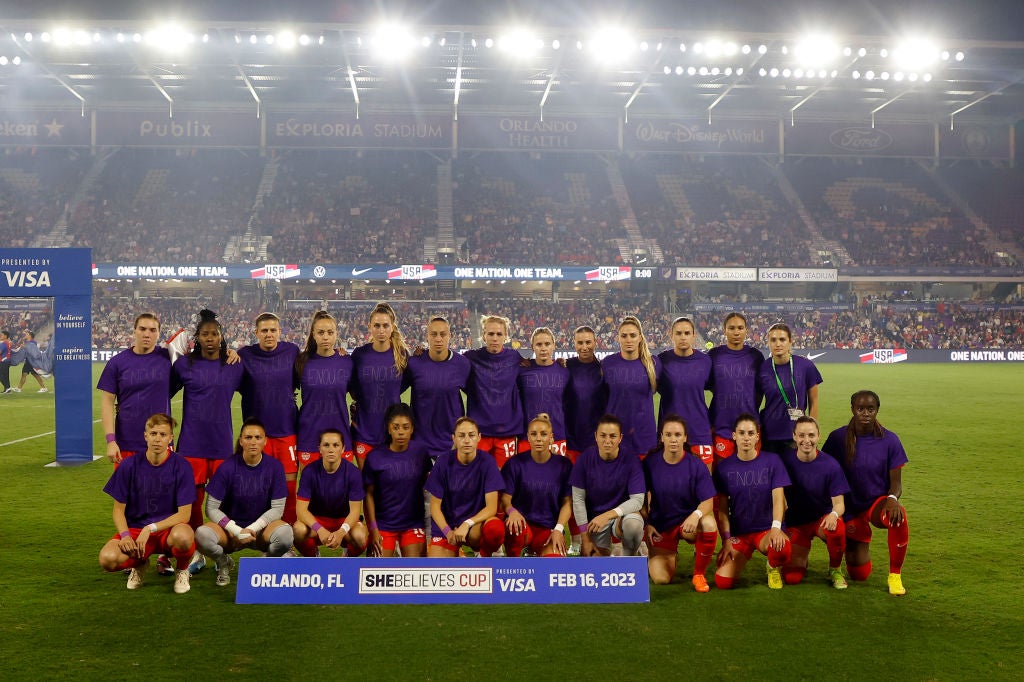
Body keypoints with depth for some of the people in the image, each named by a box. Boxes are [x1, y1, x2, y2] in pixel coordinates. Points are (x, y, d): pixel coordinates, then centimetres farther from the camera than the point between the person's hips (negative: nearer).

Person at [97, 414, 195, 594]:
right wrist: (125, 535, -17)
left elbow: (184, 514, -11)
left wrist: (151, 529, -21)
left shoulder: (181, 466, -10)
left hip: (170, 528, -2)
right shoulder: (129, 466, -4)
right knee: (107, 559, -28)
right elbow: (118, 509, 2)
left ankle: (182, 570, -1)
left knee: (183, 536, -38)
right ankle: (139, 564, 10)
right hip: (135, 528, 2)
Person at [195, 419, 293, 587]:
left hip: (261, 529, 0)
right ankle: (223, 563, 3)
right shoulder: (228, 467, -10)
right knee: (201, 534, -33)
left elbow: (277, 508, -5)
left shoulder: (275, 466, -7)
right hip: (231, 528, 0)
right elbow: (211, 508, -8)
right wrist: (237, 531, -17)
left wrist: (252, 529, -16)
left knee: (285, 533, -34)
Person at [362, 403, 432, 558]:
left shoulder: (420, 450, -3)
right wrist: (373, 528, -8)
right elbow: (369, 494, -4)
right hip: (384, 523, -1)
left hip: (414, 522, 2)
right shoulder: (375, 457, -8)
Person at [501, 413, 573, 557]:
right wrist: (512, 511, -26)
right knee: (516, 529, -38)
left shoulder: (564, 465, 5)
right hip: (523, 523, 0)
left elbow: (567, 502, 4)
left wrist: (558, 529, -11)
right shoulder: (515, 463, 1)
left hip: (549, 529, 0)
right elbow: (505, 498, -2)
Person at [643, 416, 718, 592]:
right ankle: (671, 554, 28)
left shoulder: (696, 464, -11)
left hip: (689, 521, -1)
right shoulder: (650, 462, -7)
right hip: (660, 526, 1)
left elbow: (708, 501, -14)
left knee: (709, 523, -36)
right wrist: (646, 524, -8)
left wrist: (696, 515, -35)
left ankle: (699, 574, -10)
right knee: (661, 579, -12)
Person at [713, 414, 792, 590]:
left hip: (766, 529, -1)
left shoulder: (772, 461, -1)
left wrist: (776, 527, -25)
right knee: (723, 582, -18)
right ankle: (743, 557, 18)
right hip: (738, 532, 1)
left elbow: (778, 498, -9)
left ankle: (774, 569, 2)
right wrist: (727, 540, -9)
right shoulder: (724, 467, 2)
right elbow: (722, 508, 1)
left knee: (783, 548, -37)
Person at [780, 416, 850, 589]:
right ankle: (801, 557, 26)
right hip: (795, 523, 1)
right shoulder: (785, 461, -10)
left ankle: (835, 570, -6)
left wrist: (834, 514, -34)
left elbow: (839, 503, -11)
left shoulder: (830, 465, -13)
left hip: (823, 518, 0)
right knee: (791, 577, -14)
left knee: (838, 528, -38)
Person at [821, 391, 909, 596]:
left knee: (898, 515, -39)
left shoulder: (889, 440, -9)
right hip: (850, 507, 0)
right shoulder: (838, 438, -9)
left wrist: (893, 498, -29)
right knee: (859, 575, 0)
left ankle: (895, 575, -17)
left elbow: (896, 483, -7)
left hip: (878, 502, 0)